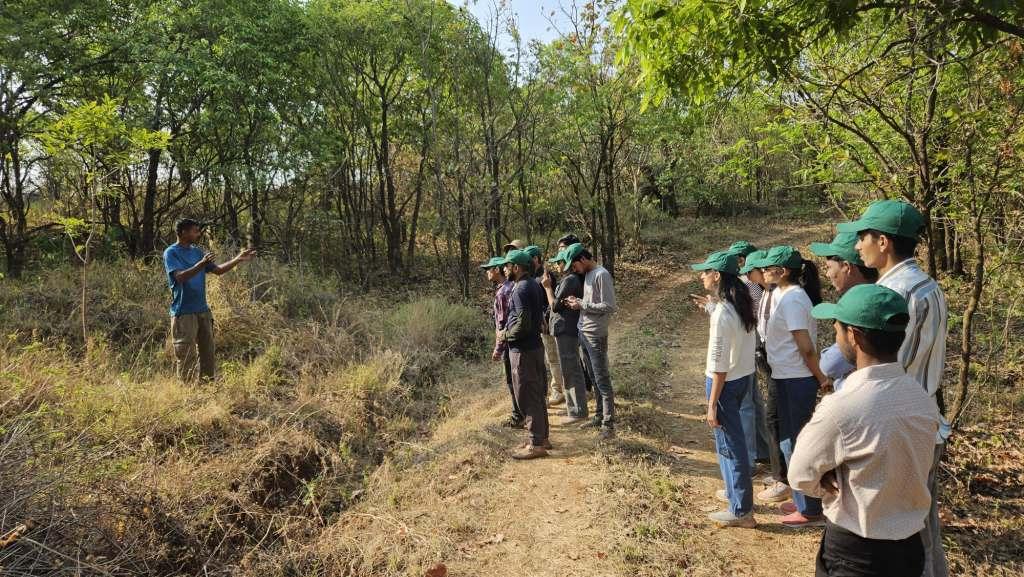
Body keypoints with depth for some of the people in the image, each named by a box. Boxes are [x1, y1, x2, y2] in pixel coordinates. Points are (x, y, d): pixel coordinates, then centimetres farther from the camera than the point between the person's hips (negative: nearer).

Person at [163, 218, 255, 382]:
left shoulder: (197, 252, 12)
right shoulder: (171, 253, -7)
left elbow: (218, 270, 13)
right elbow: (180, 277, -21)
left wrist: (238, 259, 3)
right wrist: (201, 264, -34)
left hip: (203, 311, 7)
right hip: (184, 313, -7)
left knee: (209, 353, 10)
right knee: (187, 357, -2)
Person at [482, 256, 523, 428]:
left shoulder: (503, 292, -20)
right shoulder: (510, 286, 10)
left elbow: (503, 323, -22)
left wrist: (498, 348, -17)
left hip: (509, 342, -9)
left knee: (512, 381, 1)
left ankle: (518, 418, 10)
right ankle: (522, 412, 29)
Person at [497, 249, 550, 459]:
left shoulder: (521, 289, -19)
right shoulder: (534, 284, 11)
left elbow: (523, 324, -25)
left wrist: (504, 335, -9)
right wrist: (509, 331, 15)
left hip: (523, 350, -10)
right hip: (535, 345, 10)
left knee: (527, 398, -2)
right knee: (537, 394, 16)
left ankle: (536, 445, 6)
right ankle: (542, 437, 27)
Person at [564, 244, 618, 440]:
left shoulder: (602, 275, -14)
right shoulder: (587, 275, 13)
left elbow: (609, 307, -19)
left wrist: (582, 305, -14)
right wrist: (577, 302, 3)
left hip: (596, 336, -9)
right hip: (583, 333, 9)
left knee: (602, 380, -4)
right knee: (593, 379, 16)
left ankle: (608, 423, 2)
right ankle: (598, 416, 26)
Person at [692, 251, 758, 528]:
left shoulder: (722, 313, -23)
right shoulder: (743, 305, 3)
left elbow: (719, 364, -22)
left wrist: (712, 404, -18)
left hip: (726, 382, -9)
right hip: (744, 377, 9)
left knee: (730, 445, 4)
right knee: (731, 440, 23)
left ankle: (741, 511, 16)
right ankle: (736, 493, 38)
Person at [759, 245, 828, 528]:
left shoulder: (791, 299, -21)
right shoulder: (783, 294, 9)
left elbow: (806, 347, -21)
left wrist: (820, 378, -10)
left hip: (795, 381, -10)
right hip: (790, 378, 10)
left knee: (795, 443, 2)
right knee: (793, 441, 18)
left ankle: (811, 512, 15)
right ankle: (804, 503, 32)